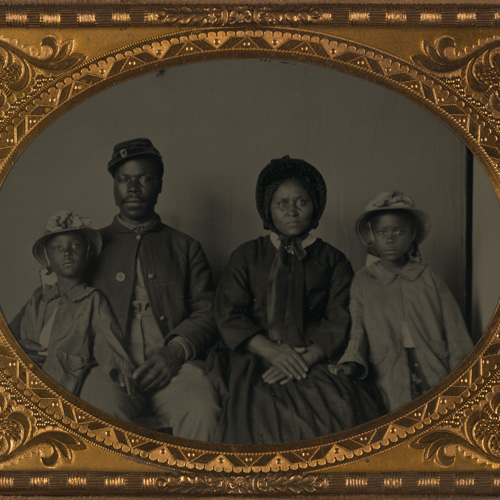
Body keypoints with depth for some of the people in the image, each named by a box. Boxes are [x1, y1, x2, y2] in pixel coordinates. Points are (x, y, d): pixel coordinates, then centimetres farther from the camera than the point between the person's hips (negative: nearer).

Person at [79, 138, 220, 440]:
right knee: (104, 416, -36)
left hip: (173, 367, 1)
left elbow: (207, 313, 13)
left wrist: (176, 351, -10)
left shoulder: (186, 248, 23)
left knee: (202, 411, -34)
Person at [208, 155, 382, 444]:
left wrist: (305, 358, -13)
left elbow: (339, 323, 5)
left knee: (345, 410, -30)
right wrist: (272, 350, -9)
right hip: (255, 360, 0)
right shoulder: (247, 256, 19)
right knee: (260, 411, -32)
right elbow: (228, 315, 7)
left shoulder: (334, 261, 18)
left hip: (315, 361, 0)